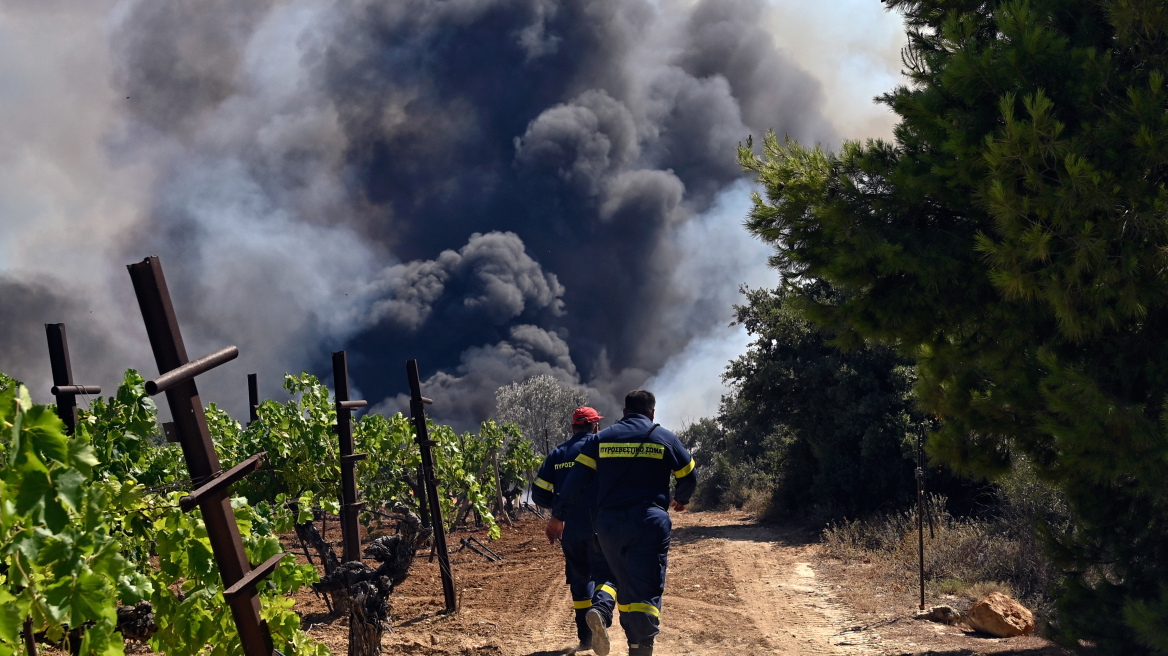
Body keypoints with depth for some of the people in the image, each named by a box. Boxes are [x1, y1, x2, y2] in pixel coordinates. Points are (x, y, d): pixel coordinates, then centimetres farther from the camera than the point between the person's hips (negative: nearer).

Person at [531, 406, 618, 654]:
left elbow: (539, 494, 5)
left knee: (580, 579, 16)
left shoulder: (557, 454, 7)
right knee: (606, 575, -3)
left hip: (569, 529, 4)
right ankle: (600, 609, -35)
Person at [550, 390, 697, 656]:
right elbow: (688, 476, 17)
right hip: (649, 523, -3)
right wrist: (681, 499, 38)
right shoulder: (665, 439, 7)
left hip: (609, 524, 3)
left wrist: (559, 515, 10)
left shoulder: (601, 439, 9)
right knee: (646, 590, -5)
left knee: (626, 586, 20)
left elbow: (577, 480, 4)